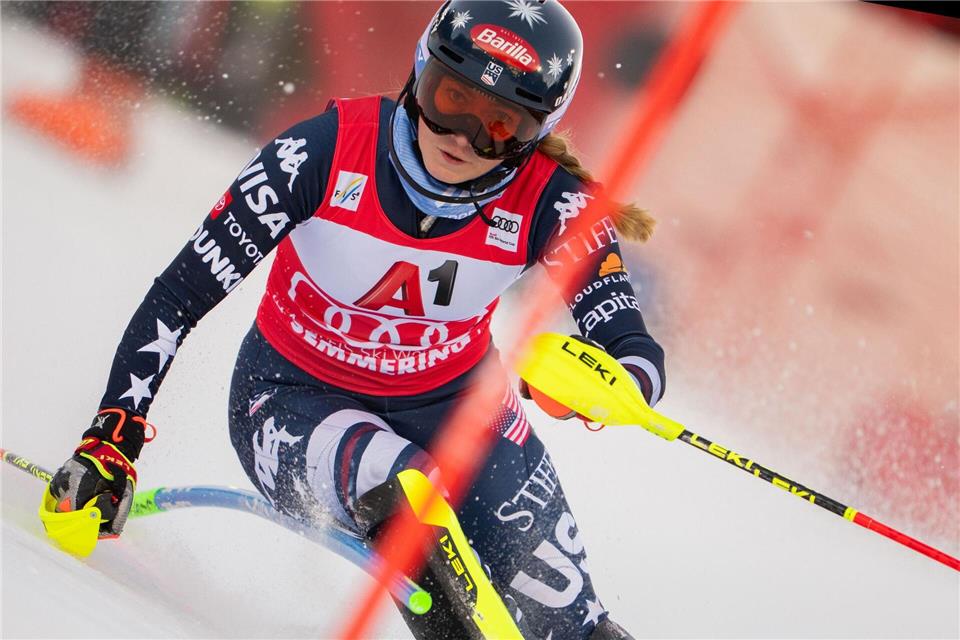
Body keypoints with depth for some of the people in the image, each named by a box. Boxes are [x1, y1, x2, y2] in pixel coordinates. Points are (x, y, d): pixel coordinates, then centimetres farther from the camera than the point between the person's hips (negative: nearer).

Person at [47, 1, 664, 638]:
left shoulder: (548, 202, -21)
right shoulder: (328, 150, -25)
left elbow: (639, 354, -25)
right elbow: (180, 294, -18)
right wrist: (112, 439, -23)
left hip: (450, 398, 2)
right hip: (294, 395, -2)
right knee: (405, 491, -35)